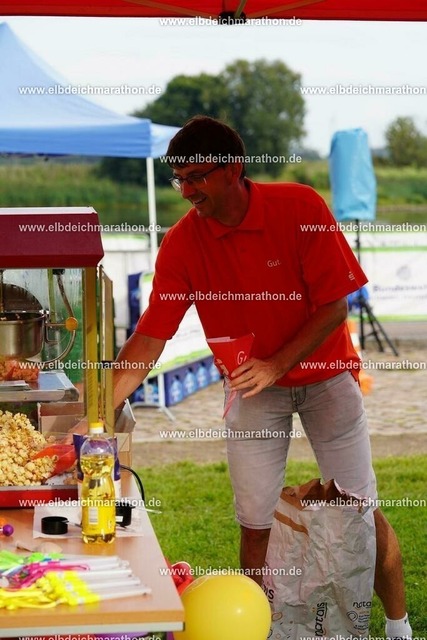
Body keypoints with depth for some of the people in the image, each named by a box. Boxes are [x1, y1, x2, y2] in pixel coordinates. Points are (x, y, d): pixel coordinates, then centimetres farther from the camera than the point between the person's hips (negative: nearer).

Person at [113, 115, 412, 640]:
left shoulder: (300, 208, -19)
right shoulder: (181, 244, -13)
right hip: (251, 387, 2)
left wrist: (276, 365, -24)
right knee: (256, 525, 1)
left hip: (323, 375, -1)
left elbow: (334, 306, -16)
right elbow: (150, 336, -15)